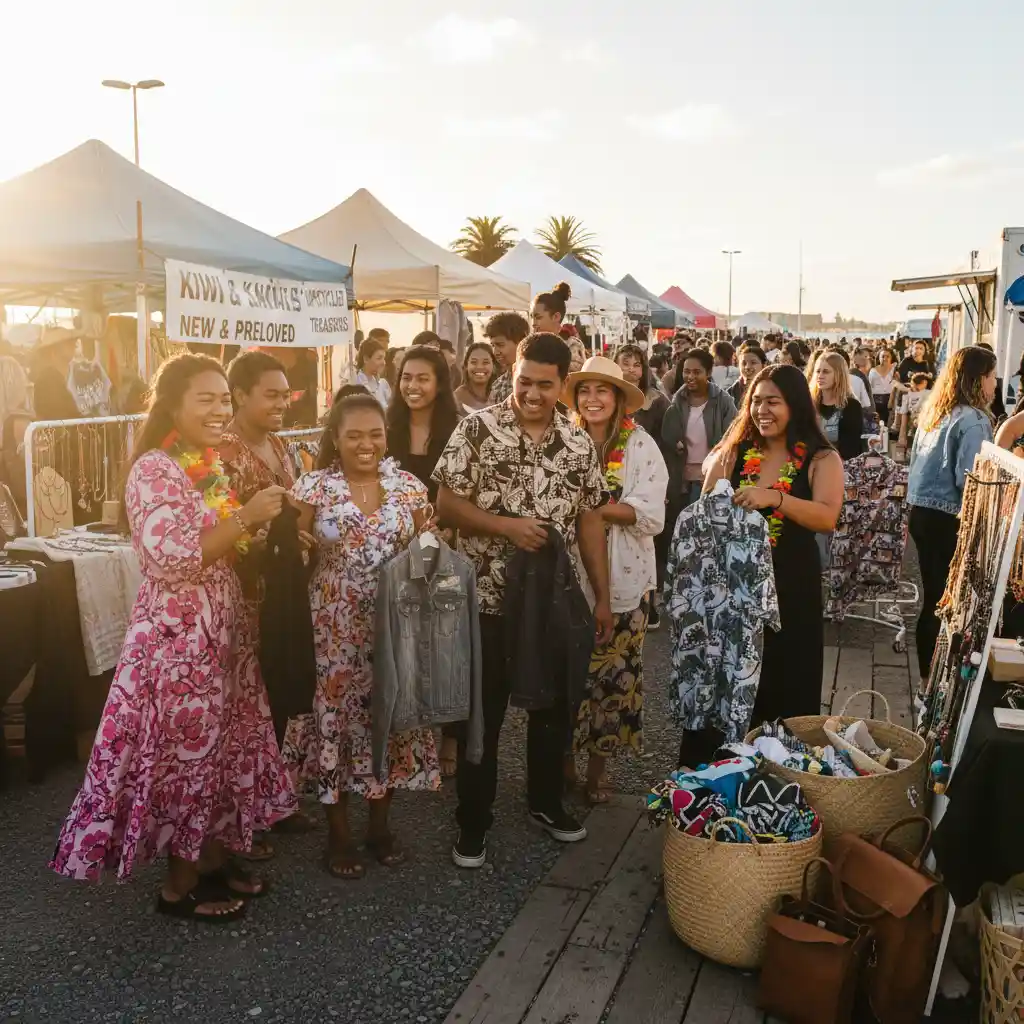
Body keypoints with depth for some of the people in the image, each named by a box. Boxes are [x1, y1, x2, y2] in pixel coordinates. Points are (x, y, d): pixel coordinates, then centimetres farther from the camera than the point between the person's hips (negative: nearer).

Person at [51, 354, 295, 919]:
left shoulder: (210, 466, 9)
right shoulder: (153, 470, -17)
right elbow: (173, 560, -25)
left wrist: (261, 523, 3)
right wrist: (246, 517, -24)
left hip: (218, 627, 9)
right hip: (177, 634, -9)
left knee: (221, 742, 16)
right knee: (186, 749, 3)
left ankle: (213, 859, 33)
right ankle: (179, 887, 21)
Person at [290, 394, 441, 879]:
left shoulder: (410, 487, 2)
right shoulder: (312, 487, -5)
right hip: (334, 629, -2)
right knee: (335, 717, 5)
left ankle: (380, 824, 30)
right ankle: (338, 834, 23)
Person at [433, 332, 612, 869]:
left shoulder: (580, 443, 3)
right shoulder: (478, 428, -9)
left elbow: (589, 521, 8)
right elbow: (446, 503, -10)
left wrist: (602, 597, 7)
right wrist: (506, 526, -22)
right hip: (487, 599, -4)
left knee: (553, 706, 17)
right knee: (482, 714, 7)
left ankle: (546, 801, 38)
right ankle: (473, 821, 23)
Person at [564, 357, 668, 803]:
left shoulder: (640, 445, -4)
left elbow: (650, 515, -12)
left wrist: (589, 508, -18)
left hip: (621, 580, -1)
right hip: (570, 575, 1)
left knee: (611, 672, 7)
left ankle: (597, 768, 23)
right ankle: (565, 759, 25)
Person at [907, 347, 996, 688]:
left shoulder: (933, 410, 10)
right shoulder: (973, 420, -15)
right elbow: (968, 480, -21)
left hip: (922, 511, 9)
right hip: (949, 519, -8)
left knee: (933, 595, 16)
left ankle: (928, 671, 25)